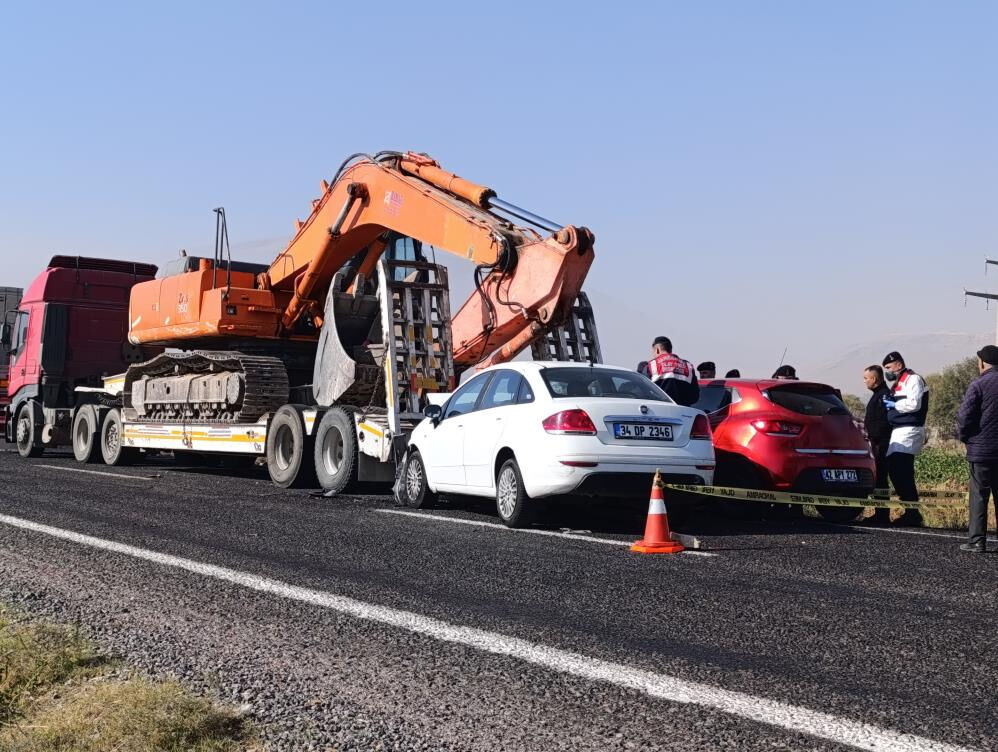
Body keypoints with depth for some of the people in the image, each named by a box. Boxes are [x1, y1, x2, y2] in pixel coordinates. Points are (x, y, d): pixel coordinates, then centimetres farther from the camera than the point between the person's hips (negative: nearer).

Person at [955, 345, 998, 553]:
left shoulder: (978, 384, -10)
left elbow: (964, 417, -12)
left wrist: (964, 436, 5)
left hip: (981, 449, -4)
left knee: (979, 496, 1)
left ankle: (977, 541, 0)